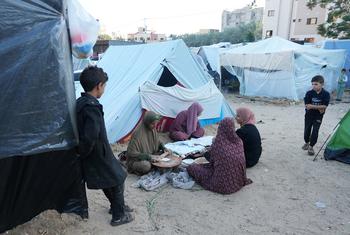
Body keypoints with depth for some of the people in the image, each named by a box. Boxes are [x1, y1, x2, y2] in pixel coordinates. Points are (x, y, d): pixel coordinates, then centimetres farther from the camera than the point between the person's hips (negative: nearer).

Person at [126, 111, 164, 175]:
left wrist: (161, 146, -5)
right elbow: (131, 152, -25)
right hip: (136, 160, -8)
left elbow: (157, 142, 15)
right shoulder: (138, 133, -27)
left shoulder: (152, 129, -4)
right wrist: (145, 156, -31)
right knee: (146, 166, -37)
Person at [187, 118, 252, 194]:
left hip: (222, 185, -5)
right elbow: (242, 162, 8)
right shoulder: (239, 141, -3)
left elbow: (211, 161, -1)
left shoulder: (217, 143, -15)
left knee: (191, 167, 7)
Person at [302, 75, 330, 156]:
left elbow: (324, 107, -19)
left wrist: (312, 106, -26)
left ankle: (311, 147, 10)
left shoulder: (326, 94, -13)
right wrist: (318, 108, -18)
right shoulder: (309, 93, -12)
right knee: (307, 130, 13)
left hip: (318, 116, -1)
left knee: (315, 131, -4)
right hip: (309, 115, 1)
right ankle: (306, 143, 36)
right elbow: (307, 106, -16)